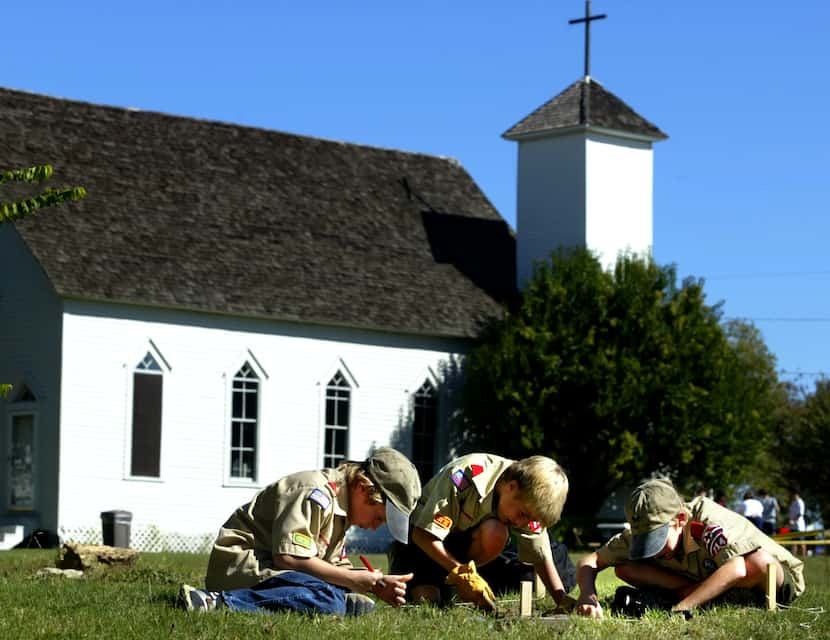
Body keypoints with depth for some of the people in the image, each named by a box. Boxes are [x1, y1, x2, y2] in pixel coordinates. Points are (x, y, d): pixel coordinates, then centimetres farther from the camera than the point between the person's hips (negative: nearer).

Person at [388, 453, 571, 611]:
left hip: (464, 538, 4)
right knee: (426, 599, -28)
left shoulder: (528, 503, -17)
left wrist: (562, 601, -25)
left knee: (496, 533, -30)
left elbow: (542, 558, -11)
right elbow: (422, 535, -32)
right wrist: (463, 572, -36)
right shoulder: (464, 477, -35)